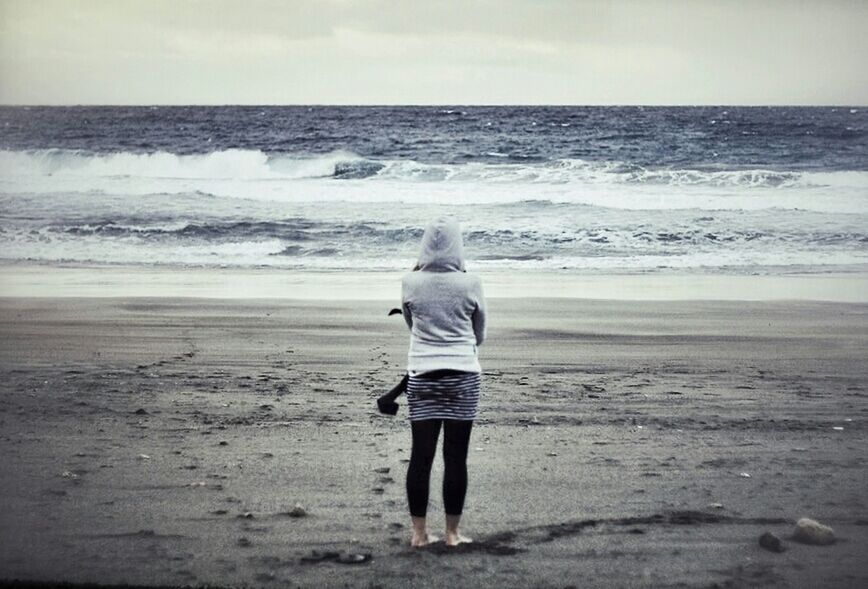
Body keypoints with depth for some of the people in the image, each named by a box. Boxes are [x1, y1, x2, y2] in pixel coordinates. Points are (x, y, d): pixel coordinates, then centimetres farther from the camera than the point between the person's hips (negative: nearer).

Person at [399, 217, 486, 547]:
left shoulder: (410, 282, -2)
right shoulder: (470, 284, -4)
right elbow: (480, 334, 8)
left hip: (421, 375, 1)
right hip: (463, 375, -1)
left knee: (421, 455, 7)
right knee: (456, 456, 5)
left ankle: (419, 532, 13)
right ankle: (452, 532, 11)